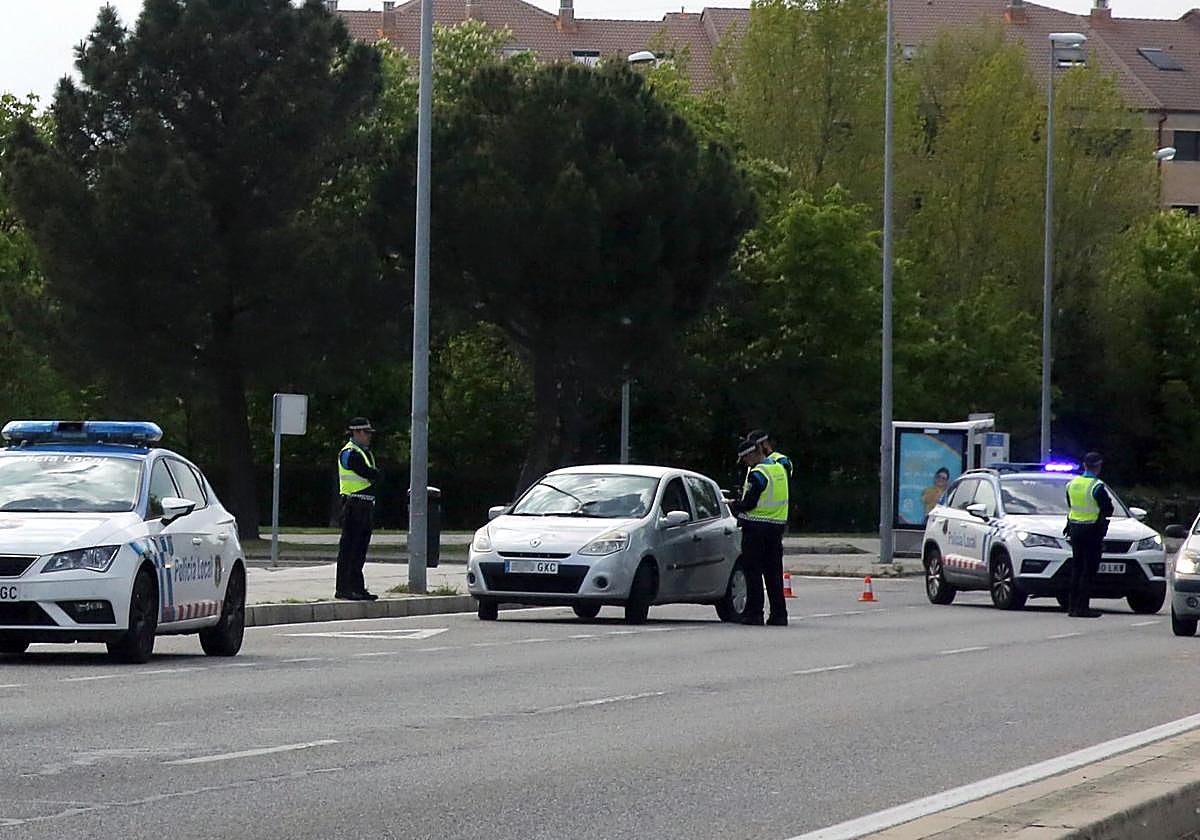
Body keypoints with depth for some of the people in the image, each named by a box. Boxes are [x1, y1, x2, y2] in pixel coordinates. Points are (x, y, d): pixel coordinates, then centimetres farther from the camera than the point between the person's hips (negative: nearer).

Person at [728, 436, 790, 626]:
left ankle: (754, 612, -3)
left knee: (753, 573, -2)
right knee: (774, 573, 10)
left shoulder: (758, 474, -15)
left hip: (756, 528, -7)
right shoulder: (780, 468, 10)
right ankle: (779, 614, 8)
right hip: (777, 525, 7)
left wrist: (734, 505, 2)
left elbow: (749, 504, -17)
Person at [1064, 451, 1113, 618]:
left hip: (1075, 527, 7)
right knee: (1089, 570, -3)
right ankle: (1082, 607, -6)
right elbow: (1108, 510, -13)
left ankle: (1072, 606, 15)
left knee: (1077, 567, 14)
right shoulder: (1097, 486, -15)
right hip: (1092, 530, -7)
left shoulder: (1072, 483, 6)